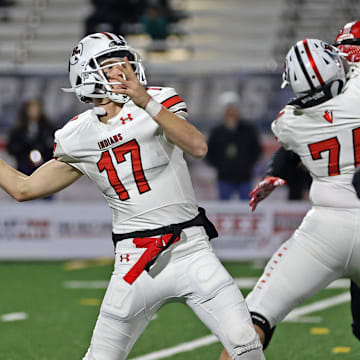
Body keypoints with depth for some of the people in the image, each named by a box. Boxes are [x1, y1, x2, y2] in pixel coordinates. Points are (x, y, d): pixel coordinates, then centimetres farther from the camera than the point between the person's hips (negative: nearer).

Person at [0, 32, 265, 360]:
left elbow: (198, 147, -21)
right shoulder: (79, 138, 6)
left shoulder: (158, 103, -2)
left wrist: (148, 103, -28)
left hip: (191, 251, -2)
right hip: (134, 264, 2)